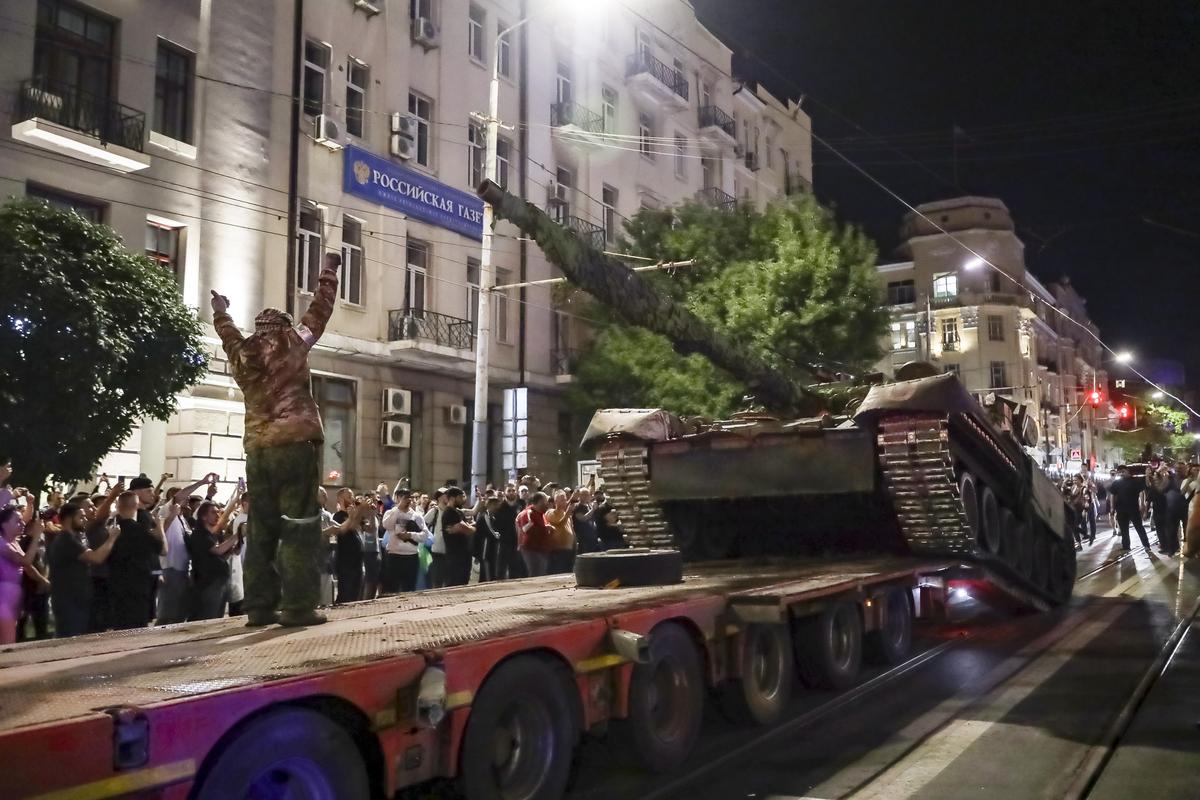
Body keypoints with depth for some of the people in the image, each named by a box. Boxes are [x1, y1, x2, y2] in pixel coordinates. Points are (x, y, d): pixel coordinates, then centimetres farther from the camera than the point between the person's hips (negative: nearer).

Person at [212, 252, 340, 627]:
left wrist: (220, 311, 55)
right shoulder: (291, 344, 2)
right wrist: (329, 270, 21)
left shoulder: (241, 354, 14)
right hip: (295, 445, -5)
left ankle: (259, 607, 10)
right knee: (300, 527, -5)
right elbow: (319, 310, 8)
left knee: (261, 530, 9)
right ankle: (298, 607, -9)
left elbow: (228, 333, 36)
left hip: (257, 450, 6)